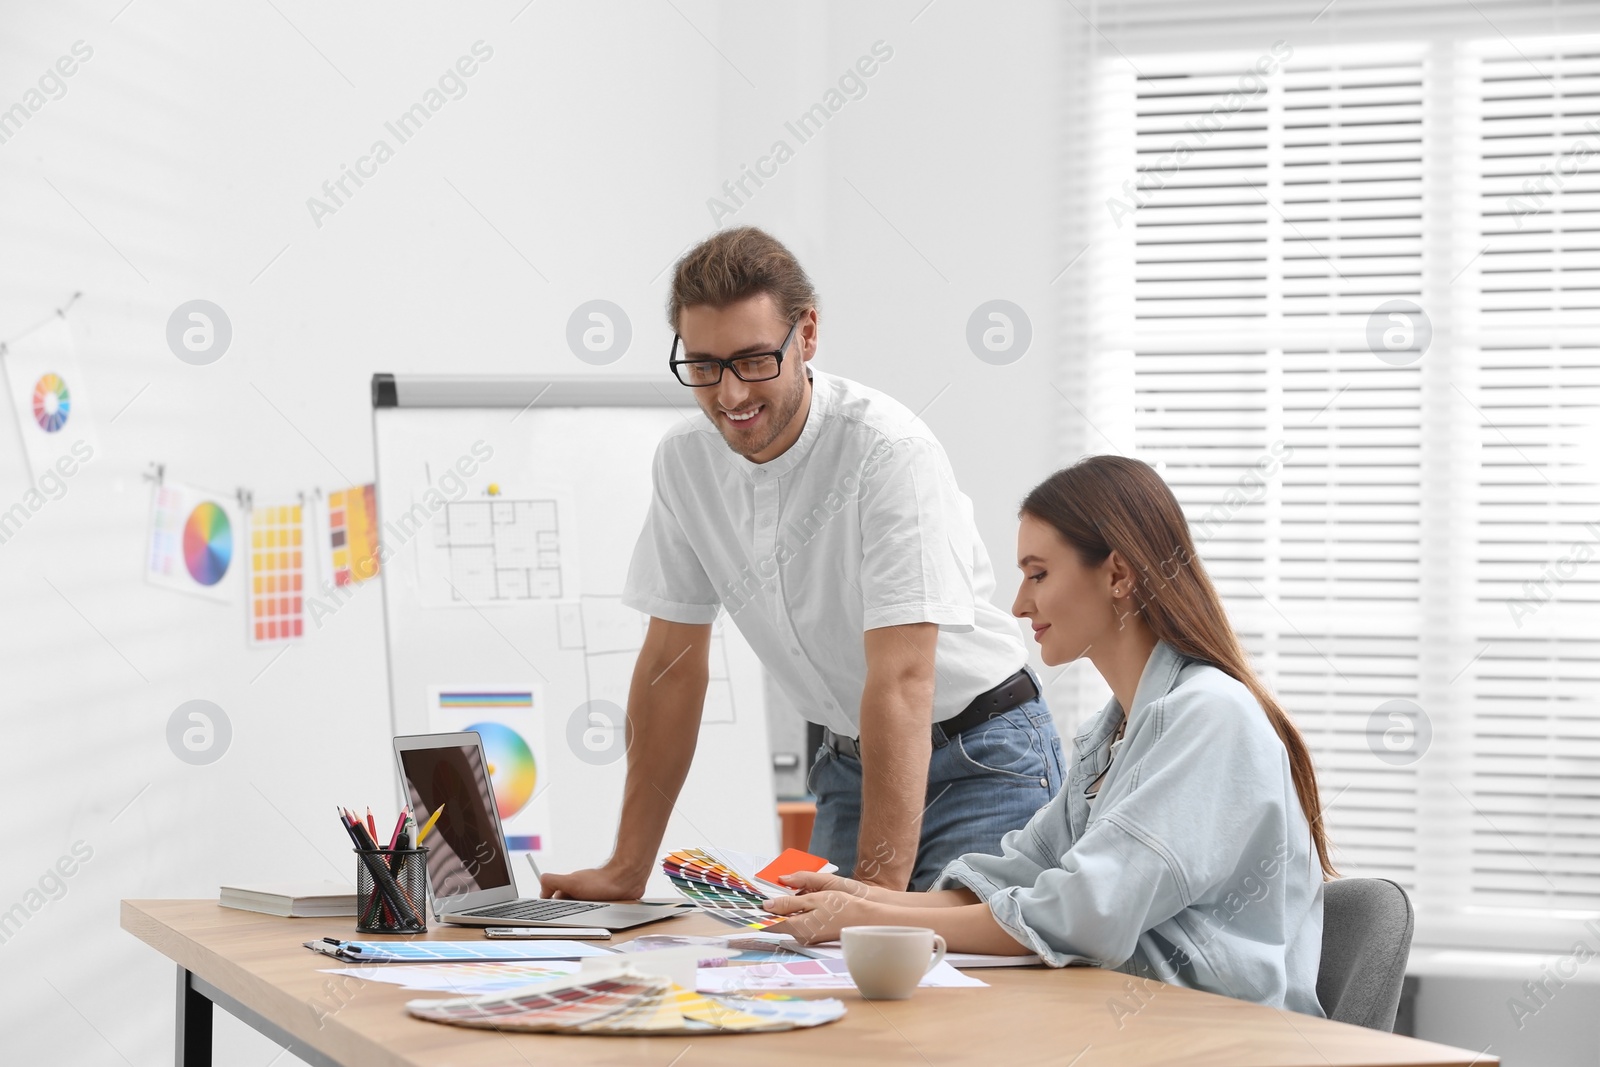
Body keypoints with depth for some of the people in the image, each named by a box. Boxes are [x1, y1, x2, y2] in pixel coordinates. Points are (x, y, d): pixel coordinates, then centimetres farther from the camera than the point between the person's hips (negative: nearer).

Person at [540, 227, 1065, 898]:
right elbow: (673, 664, 3)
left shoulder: (888, 450, -24)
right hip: (850, 762, 5)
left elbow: (901, 680, -29)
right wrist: (626, 872, 1)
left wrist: (878, 886, -36)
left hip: (981, 760, -5)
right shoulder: (685, 459, -4)